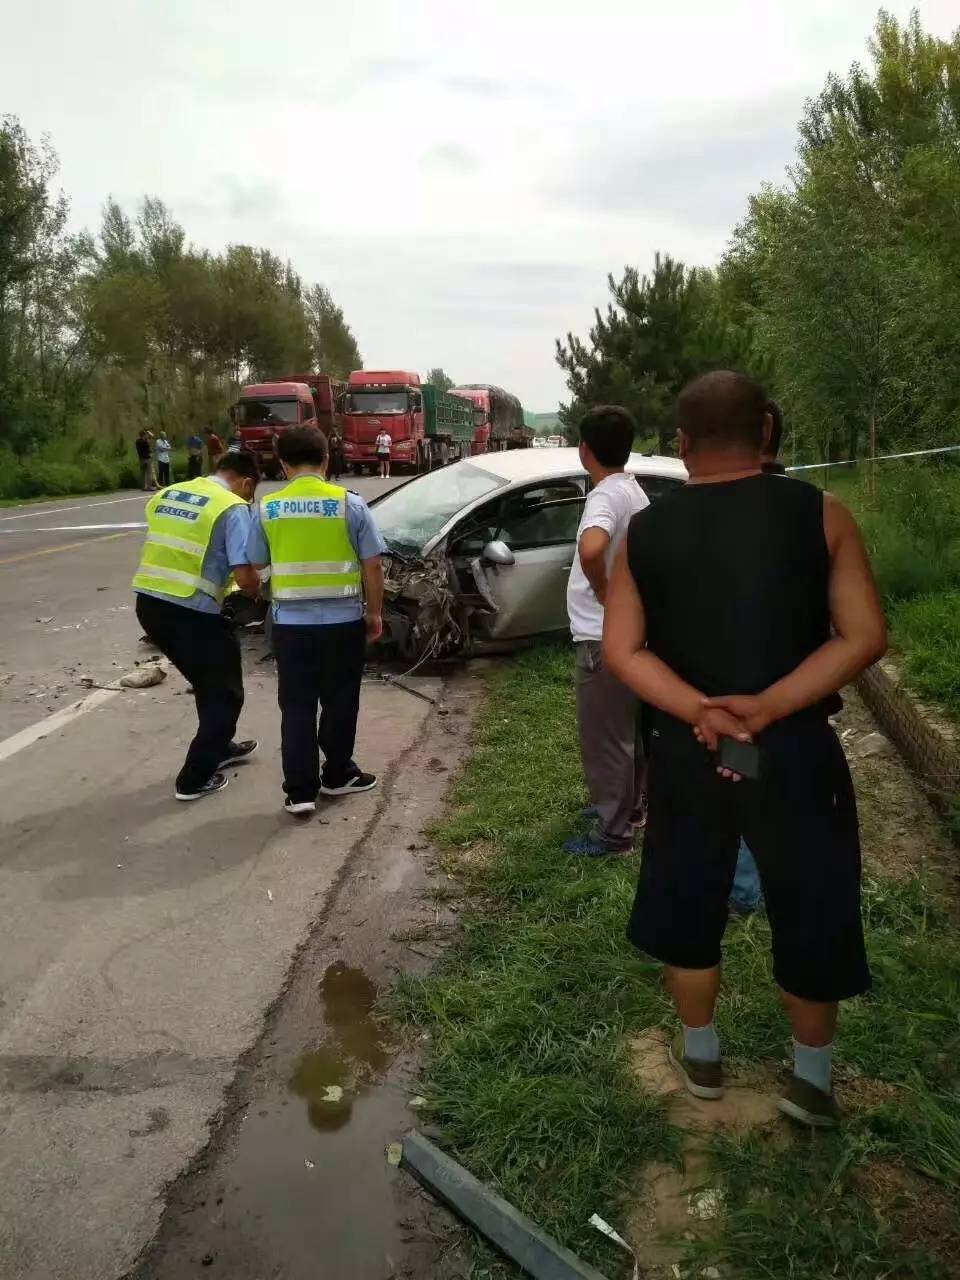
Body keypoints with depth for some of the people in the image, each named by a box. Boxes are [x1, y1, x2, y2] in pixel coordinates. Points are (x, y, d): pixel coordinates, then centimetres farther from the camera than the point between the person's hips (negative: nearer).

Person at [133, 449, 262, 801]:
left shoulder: (165, 495, 15)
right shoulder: (233, 508, -7)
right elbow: (244, 577, -15)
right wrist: (258, 591, 8)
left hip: (148, 602, 8)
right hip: (190, 612, -7)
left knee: (208, 682, 28)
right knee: (224, 691, 13)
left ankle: (218, 747, 43)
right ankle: (195, 778, 13)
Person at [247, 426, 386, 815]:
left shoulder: (267, 508, -1)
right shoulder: (350, 504, -6)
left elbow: (255, 564, 9)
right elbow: (372, 566, -4)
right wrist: (374, 613, 8)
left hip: (290, 623, 1)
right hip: (343, 621, -1)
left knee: (297, 707, 8)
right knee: (340, 703, 14)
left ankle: (300, 791, 8)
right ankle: (338, 775, 27)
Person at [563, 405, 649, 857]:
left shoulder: (607, 495, -22)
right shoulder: (633, 491, 10)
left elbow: (591, 548, -43)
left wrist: (603, 592, -26)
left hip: (604, 637, -10)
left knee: (603, 735, 0)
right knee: (625, 728, 22)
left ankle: (612, 831, 10)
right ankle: (624, 803, 38)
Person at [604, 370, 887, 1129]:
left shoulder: (645, 532, -1)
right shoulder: (820, 515, -6)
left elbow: (621, 649, -6)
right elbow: (865, 635, -12)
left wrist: (700, 711, -15)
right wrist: (769, 707, -17)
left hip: (686, 753, 2)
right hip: (794, 752, -1)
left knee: (688, 907, 18)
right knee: (812, 914, 16)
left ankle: (700, 1056, 35)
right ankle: (812, 1080, 30)